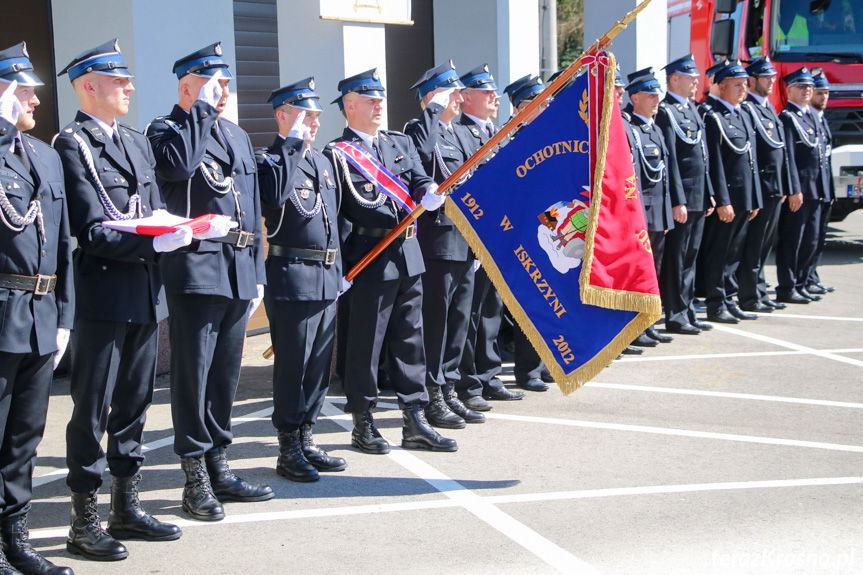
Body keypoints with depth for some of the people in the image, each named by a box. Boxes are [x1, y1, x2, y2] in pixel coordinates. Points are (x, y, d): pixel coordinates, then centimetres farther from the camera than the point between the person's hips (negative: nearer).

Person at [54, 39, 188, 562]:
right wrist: (154, 243, -22)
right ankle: (85, 522, 10)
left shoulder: (138, 142, 16)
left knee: (134, 403, 15)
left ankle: (127, 507, 27)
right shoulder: (72, 145, -8)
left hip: (145, 295, 8)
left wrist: (178, 230, -4)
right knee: (93, 409, 0)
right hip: (102, 297, -7)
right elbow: (93, 233, -15)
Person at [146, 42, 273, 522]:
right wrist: (203, 109, -13)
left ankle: (220, 468, 23)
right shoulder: (166, 130, -1)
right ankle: (196, 479, 7)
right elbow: (180, 163, -26)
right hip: (196, 271, -7)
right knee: (194, 375, -1)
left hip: (238, 273, 7)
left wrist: (257, 275, 16)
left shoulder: (238, 136, 20)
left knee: (226, 375, 12)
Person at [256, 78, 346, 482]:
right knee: (292, 365, -2)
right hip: (292, 277, -8)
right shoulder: (268, 160, -6)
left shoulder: (322, 161, 18)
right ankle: (288, 451, 7)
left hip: (327, 280, 8)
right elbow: (277, 195, -29)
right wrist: (292, 144, -22)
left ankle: (305, 440, 22)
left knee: (319, 365, 12)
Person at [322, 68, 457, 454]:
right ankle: (363, 426, 13)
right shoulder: (337, 154, -4)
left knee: (410, 340, 10)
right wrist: (340, 266, -15)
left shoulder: (401, 143, 15)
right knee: (366, 344, 2)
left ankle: (415, 423, 18)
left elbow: (420, 181, 1)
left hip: (409, 257, 6)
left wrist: (429, 194, -21)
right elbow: (335, 214, -9)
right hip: (369, 261, -6)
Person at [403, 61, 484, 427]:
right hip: (438, 241, -8)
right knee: (435, 321, -2)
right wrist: (433, 108, -22)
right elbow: (421, 151, -33)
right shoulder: (419, 129, -7)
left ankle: (448, 390, 22)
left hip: (467, 241, 8)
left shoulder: (461, 133, 19)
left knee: (459, 320, 12)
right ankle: (432, 398, 7)